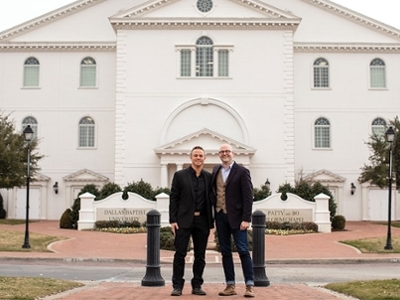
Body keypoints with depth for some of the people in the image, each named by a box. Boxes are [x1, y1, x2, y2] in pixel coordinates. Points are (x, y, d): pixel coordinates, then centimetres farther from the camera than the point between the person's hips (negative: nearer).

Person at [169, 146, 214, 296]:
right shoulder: (180, 175, 2)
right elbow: (173, 199, 0)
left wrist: (213, 220, 3)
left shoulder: (209, 177, 9)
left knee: (200, 255, 7)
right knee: (180, 254, -2)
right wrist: (173, 220, -7)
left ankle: (197, 286, 16)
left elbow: (212, 199, 9)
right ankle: (177, 286, 5)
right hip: (184, 220, -3)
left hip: (202, 221, 3)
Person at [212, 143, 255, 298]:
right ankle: (230, 286, 12)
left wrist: (246, 219, -16)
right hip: (220, 216, 5)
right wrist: (213, 214, 8)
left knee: (243, 250, -4)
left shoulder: (242, 171, -5)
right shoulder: (216, 170, 11)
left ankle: (250, 285, 1)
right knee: (225, 252, 7)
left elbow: (248, 197, -9)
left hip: (236, 217, -5)